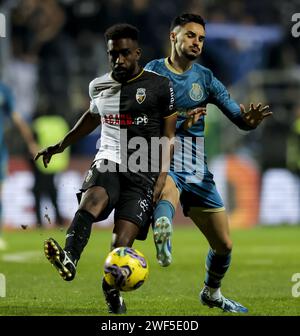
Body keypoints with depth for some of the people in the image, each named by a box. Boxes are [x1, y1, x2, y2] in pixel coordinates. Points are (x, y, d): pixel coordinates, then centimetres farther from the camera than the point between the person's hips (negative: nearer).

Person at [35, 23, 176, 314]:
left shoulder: (159, 86, -1)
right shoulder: (98, 86, 12)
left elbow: (168, 137, 4)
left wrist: (160, 181, -4)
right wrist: (61, 145, 37)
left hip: (143, 173, -2)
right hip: (108, 162, 2)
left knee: (121, 244, -14)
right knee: (92, 200, -33)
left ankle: (112, 295, 10)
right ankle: (69, 260, -57)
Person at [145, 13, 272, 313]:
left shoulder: (205, 78, 9)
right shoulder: (153, 71, -1)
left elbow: (238, 117, 3)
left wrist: (250, 119, -22)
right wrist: (178, 125, -27)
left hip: (197, 170, 4)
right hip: (161, 162, -4)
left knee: (223, 245, 9)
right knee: (168, 192, -42)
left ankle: (211, 294, 36)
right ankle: (162, 240, -71)